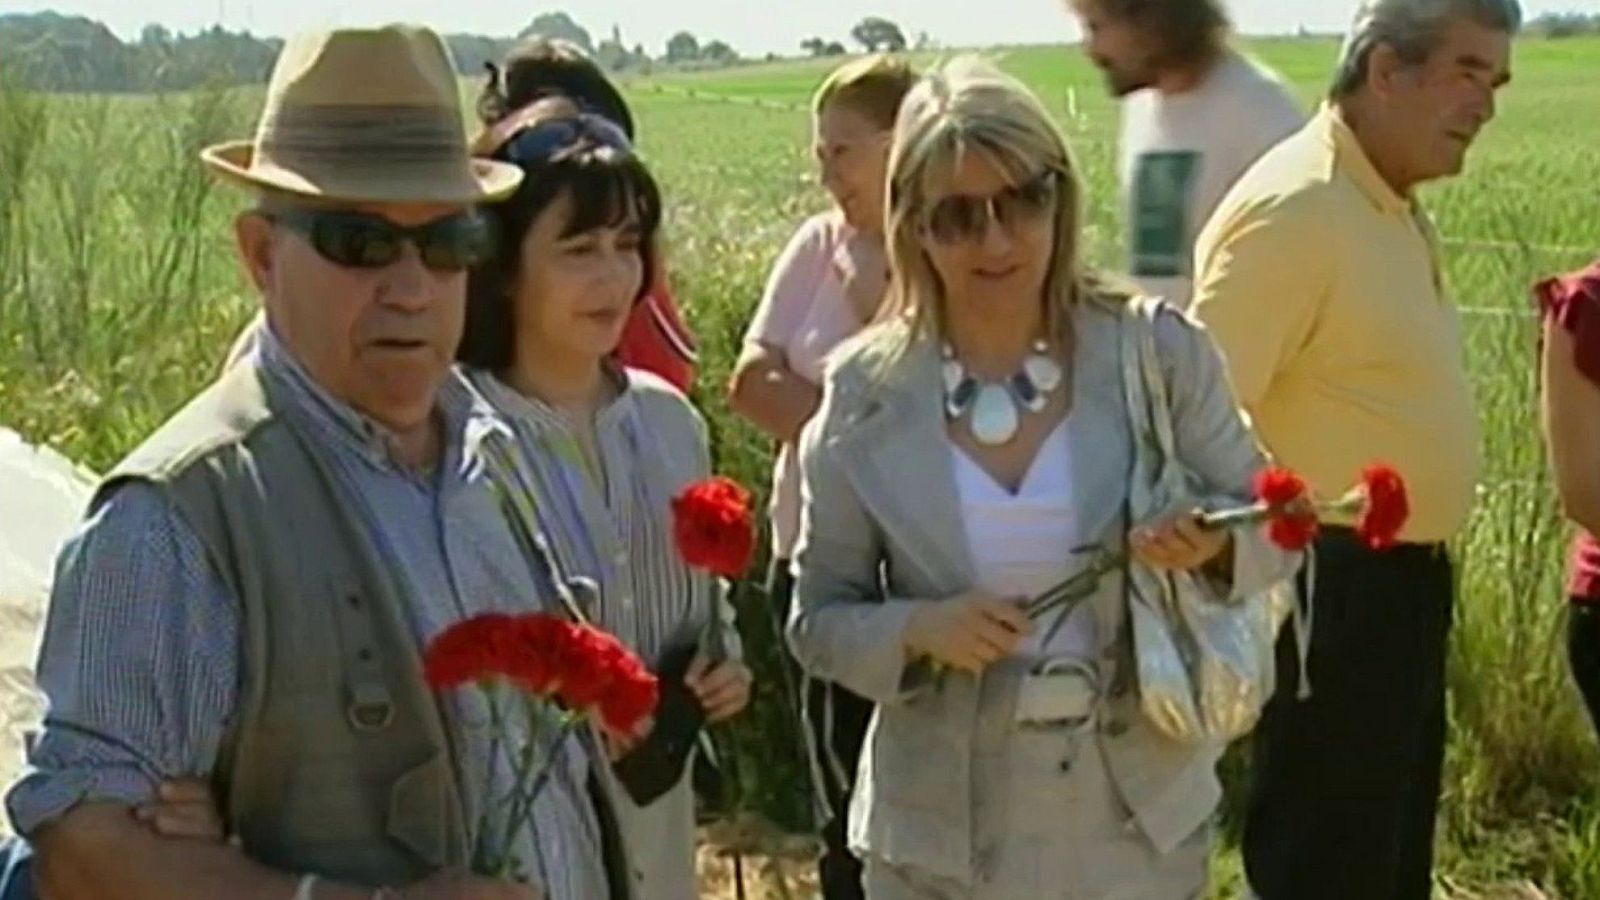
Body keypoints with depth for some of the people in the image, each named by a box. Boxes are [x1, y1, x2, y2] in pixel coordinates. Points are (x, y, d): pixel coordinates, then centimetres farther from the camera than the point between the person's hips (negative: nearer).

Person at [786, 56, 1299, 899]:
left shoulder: (1158, 352, -7)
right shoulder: (866, 393, -6)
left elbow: (1275, 531, 3)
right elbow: (818, 619, 1)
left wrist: (1210, 547, -20)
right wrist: (916, 630, -20)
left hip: (1136, 815, 0)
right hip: (944, 831, 0)